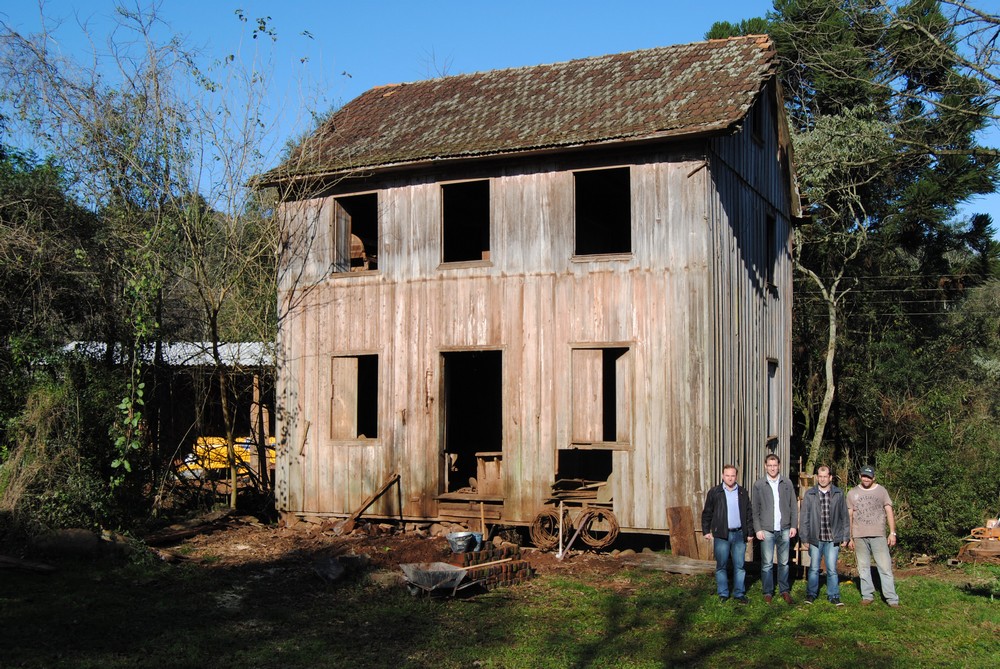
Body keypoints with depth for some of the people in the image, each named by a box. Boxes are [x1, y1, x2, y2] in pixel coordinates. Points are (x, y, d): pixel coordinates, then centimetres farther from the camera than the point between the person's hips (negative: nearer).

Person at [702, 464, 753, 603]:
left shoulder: (742, 492, 9)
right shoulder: (714, 492, 2)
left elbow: (748, 514, 12)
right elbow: (707, 513, 5)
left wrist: (749, 532, 9)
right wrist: (706, 531, 0)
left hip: (739, 534, 2)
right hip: (721, 535, -2)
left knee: (739, 566, 4)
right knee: (721, 566, 3)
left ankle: (739, 593, 13)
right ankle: (723, 594, 12)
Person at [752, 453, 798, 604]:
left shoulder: (787, 483, 6)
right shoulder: (758, 484, 1)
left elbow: (794, 505, 9)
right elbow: (755, 509, 1)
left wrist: (794, 525, 2)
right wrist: (758, 529, -5)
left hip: (784, 529, 2)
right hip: (767, 529, -2)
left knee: (784, 562, 8)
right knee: (767, 563, 1)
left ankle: (784, 590, 18)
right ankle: (768, 592, 10)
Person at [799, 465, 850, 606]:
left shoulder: (839, 494, 4)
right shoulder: (809, 494, 2)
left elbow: (844, 517, 8)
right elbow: (804, 517, 3)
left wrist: (845, 537, 5)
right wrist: (804, 538, -1)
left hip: (833, 539, 0)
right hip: (815, 539, 0)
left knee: (832, 569, 2)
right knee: (814, 568, 7)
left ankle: (833, 596, 12)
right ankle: (811, 594, 17)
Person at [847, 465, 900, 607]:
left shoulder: (881, 491, 6)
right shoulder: (853, 493, 9)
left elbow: (889, 512, 4)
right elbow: (849, 516, 10)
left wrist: (892, 532, -5)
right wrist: (850, 538, 7)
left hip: (878, 535, -2)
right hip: (859, 536, 2)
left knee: (885, 567, -5)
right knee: (863, 567, 6)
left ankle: (892, 598, -2)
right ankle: (867, 596, 14)